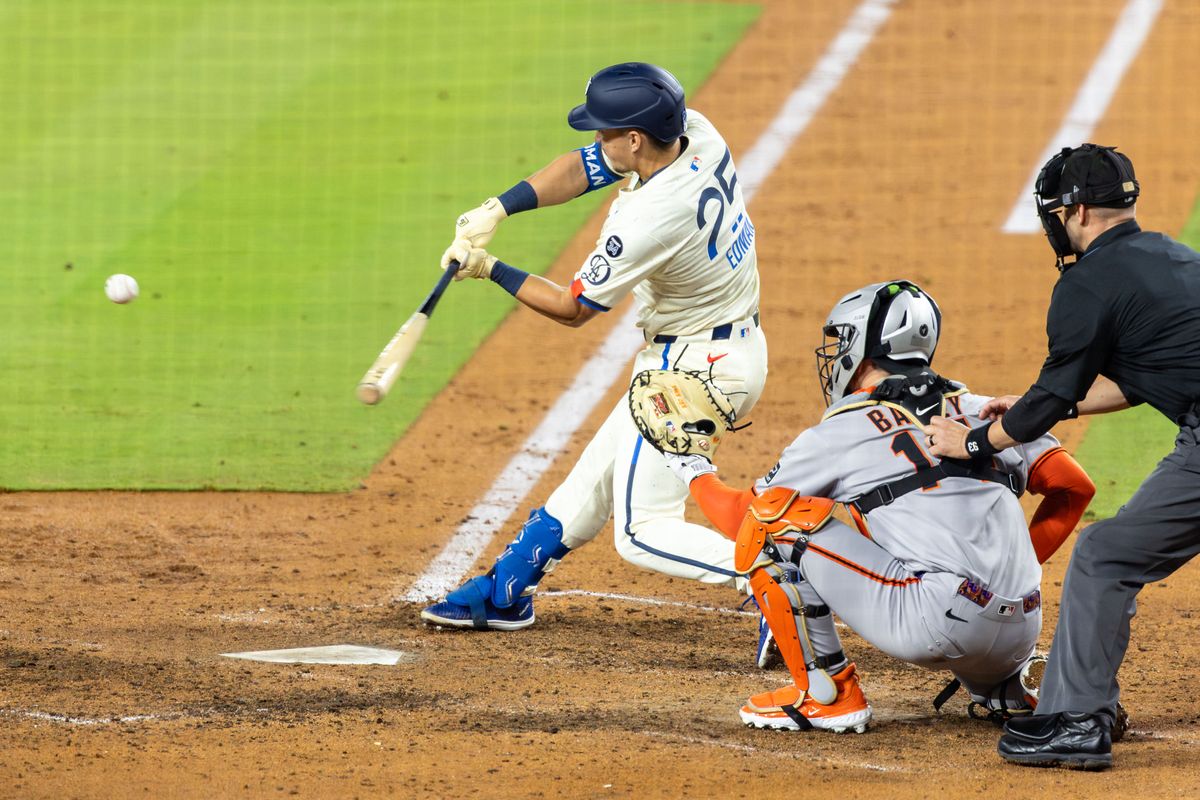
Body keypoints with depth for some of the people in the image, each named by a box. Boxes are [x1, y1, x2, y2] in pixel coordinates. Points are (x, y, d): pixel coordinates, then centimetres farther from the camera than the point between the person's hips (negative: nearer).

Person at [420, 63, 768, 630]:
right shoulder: (694, 132, -7)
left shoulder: (650, 220, -30)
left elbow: (572, 308, -13)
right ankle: (503, 595, 34)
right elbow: (583, 168, 5)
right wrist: (496, 210, -5)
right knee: (597, 477, 21)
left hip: (693, 369, -10)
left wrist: (490, 269, -3)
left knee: (641, 531, -7)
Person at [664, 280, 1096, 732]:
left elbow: (742, 516, 15)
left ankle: (825, 694, 1)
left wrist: (697, 475, 35)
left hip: (943, 624, -7)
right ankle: (1003, 686, 20)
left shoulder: (842, 431, 6)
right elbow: (1074, 487, 20)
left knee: (772, 518, -1)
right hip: (1019, 637, 7)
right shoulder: (976, 411, 20)